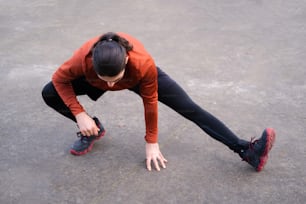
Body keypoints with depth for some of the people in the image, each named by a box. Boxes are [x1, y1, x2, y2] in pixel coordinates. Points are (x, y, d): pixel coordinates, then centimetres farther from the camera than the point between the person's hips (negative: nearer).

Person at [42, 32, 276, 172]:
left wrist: (151, 143, -17)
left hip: (138, 77, -2)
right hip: (94, 80, 3)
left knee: (191, 109, -12)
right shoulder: (83, 59, -41)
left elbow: (150, 102, -27)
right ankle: (94, 131, 6)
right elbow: (60, 78, -19)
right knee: (49, 94, -13)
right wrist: (80, 114, -29)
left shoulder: (143, 63, -44)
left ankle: (247, 150, -12)